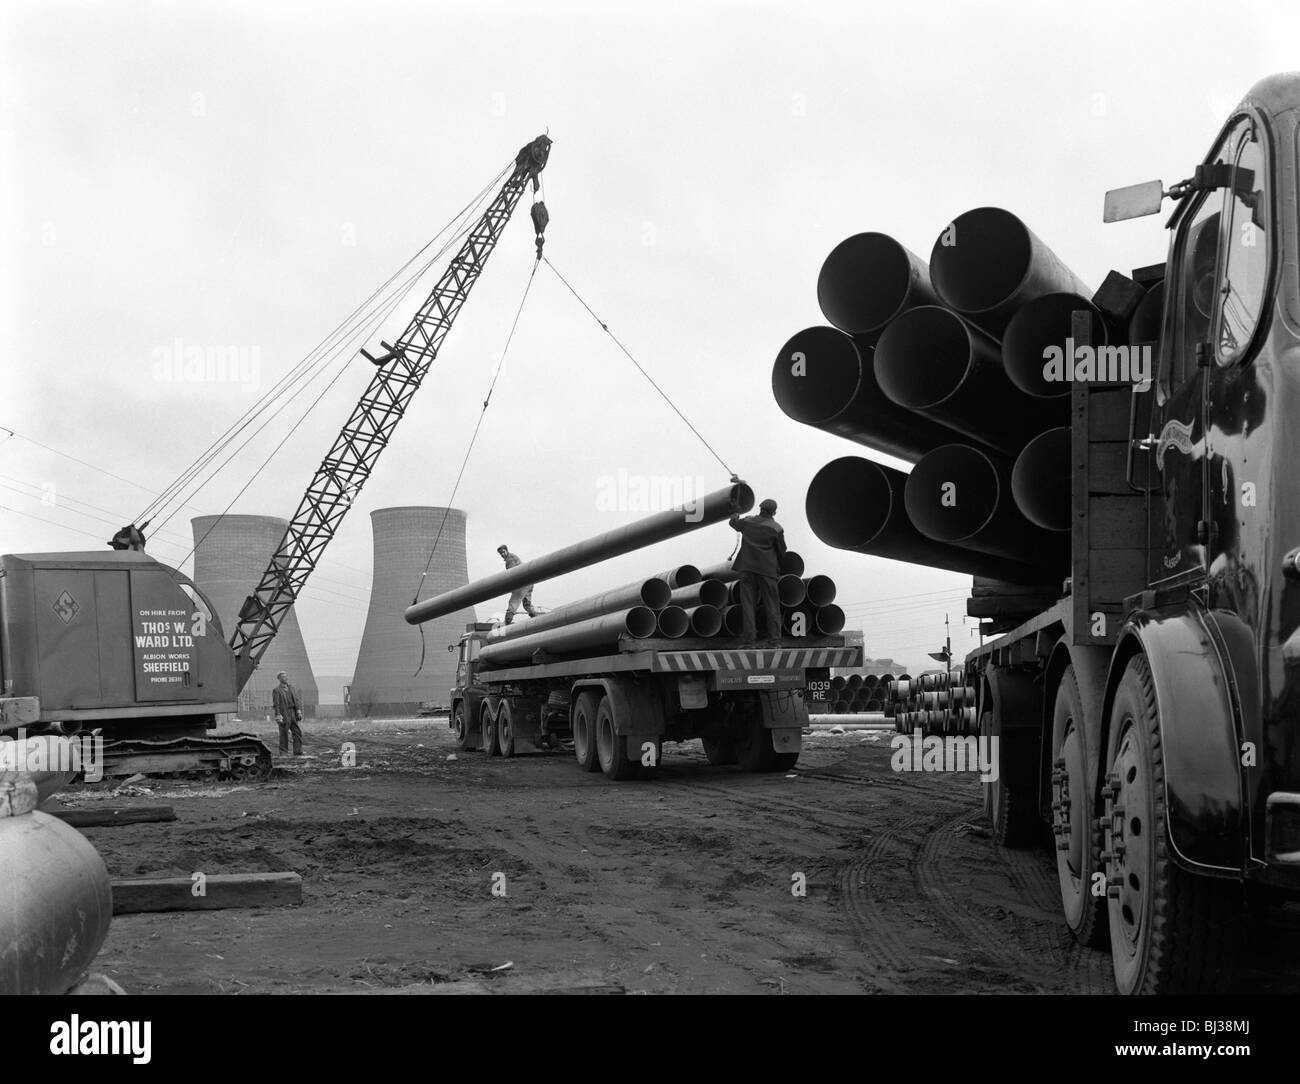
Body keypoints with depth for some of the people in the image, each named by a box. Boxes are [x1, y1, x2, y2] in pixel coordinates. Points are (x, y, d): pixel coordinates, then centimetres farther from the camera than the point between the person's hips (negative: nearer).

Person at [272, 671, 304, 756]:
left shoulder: (292, 688, 15)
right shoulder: (276, 690, -2)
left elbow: (297, 701, 11)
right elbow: (276, 704, -8)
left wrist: (299, 712, -1)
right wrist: (278, 717, -14)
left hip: (293, 714, 5)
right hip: (283, 715, -5)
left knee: (298, 733, 1)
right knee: (284, 735, -2)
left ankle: (298, 752, 5)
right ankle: (283, 753, 4)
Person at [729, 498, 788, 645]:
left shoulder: (747, 521, 1)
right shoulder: (776, 528, -8)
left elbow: (734, 523, 23)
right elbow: (782, 551, 0)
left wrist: (735, 517, 48)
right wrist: (778, 567, 19)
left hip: (747, 568, 2)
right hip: (767, 568, -2)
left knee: (747, 602, 7)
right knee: (771, 603, 6)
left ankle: (751, 637, 3)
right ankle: (774, 637, 5)